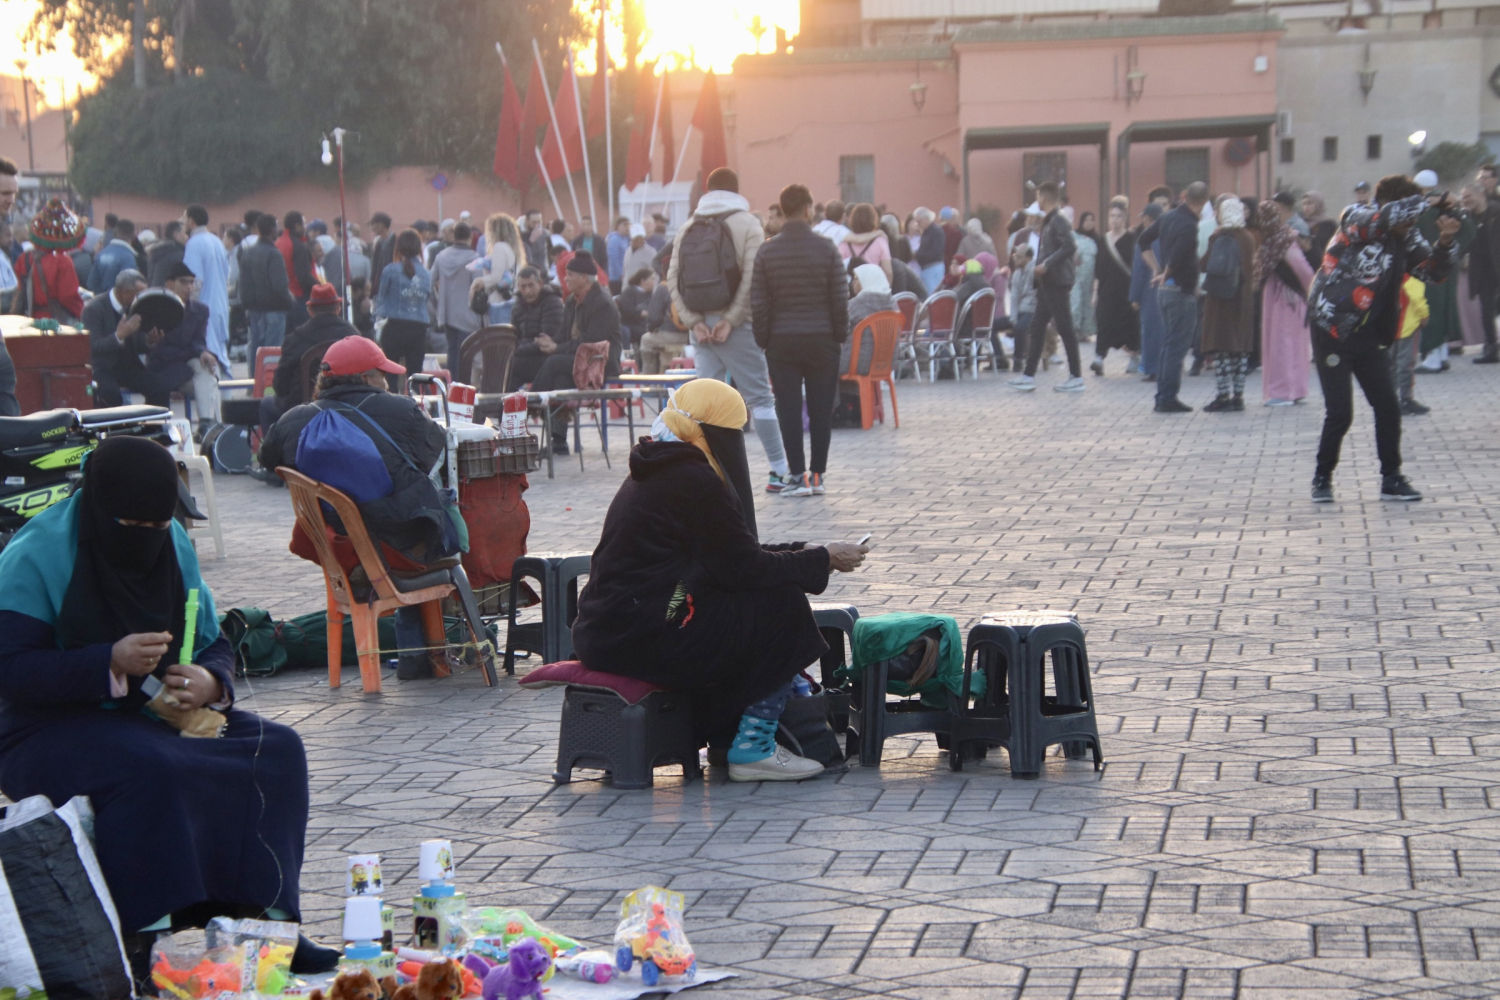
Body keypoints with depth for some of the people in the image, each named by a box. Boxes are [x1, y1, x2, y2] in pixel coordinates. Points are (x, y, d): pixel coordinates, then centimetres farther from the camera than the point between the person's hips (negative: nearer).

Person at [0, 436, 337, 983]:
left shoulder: (172, 546, 8)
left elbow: (215, 645, 12)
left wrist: (210, 681, -13)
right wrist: (111, 663, -30)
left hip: (160, 718, 7)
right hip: (56, 730, -6)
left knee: (277, 748, -14)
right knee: (151, 770, -37)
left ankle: (265, 917, -14)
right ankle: (140, 940, -30)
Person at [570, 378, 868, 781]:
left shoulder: (652, 473, 18)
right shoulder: (696, 482, -13)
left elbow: (728, 555, 23)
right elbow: (743, 567, -12)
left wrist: (802, 551, 20)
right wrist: (823, 560, -1)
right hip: (642, 637, -10)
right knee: (782, 607, -3)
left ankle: (725, 739, 23)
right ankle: (752, 750, -2)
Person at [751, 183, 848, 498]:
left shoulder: (767, 251, -2)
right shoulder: (826, 248, -5)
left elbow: (758, 304, -1)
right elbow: (840, 299, -3)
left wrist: (763, 341, 7)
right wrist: (840, 335, 7)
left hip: (782, 341, 0)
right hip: (821, 339, 0)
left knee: (789, 410, 2)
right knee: (821, 409, 6)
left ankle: (798, 475, -2)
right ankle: (817, 474, 8)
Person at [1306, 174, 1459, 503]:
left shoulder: (1406, 237, 5)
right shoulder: (1356, 220, -13)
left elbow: (1433, 271, 3)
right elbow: (1385, 217, -34)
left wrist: (1445, 243, -14)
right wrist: (1429, 201, -30)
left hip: (1368, 337, 6)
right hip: (1332, 331, -6)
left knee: (1388, 408, 1)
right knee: (1339, 413, -8)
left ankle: (1391, 479, 13)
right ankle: (1322, 478, 11)